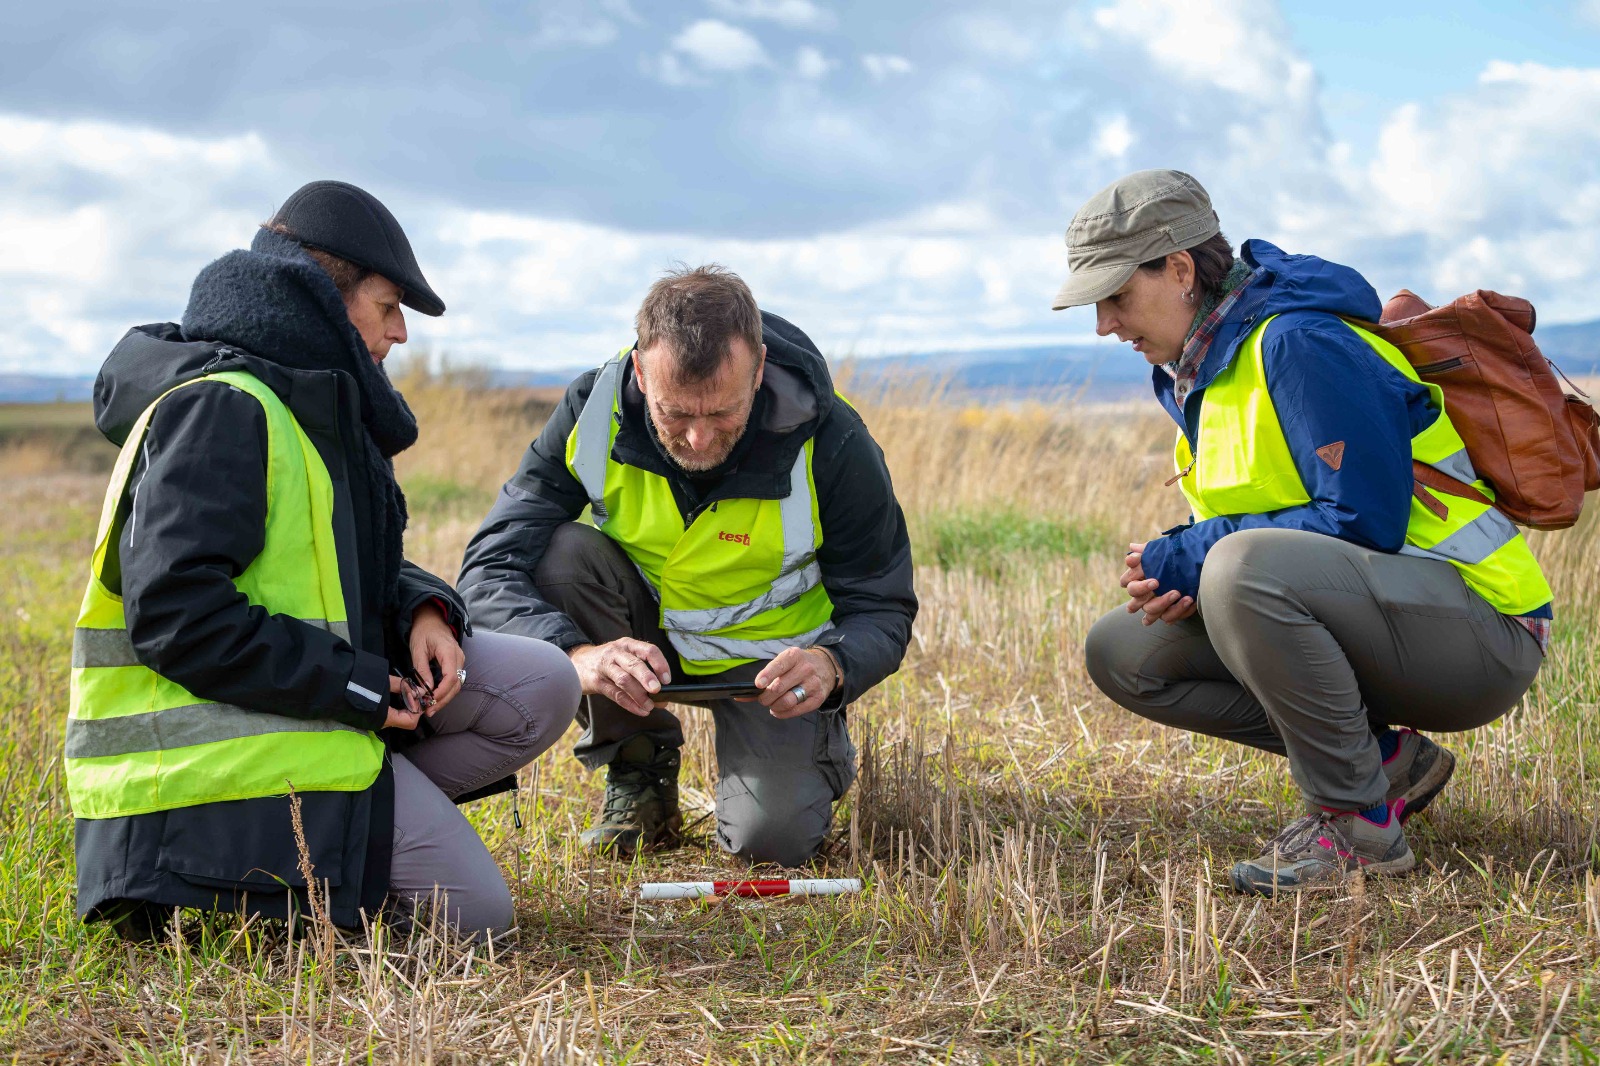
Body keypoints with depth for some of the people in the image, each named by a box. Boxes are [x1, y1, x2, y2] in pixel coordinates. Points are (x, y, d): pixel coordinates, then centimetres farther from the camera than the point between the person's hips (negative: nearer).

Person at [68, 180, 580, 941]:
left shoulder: (311, 405, 15)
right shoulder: (220, 408, -17)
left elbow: (356, 573, 23)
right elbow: (174, 615, -26)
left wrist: (422, 611, -2)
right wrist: (355, 685, -20)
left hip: (321, 704, 10)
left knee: (542, 686, 0)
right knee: (471, 914, -11)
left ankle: (366, 808, -1)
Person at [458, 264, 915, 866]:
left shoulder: (831, 446, -26)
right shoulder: (593, 415, -24)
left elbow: (883, 610, -17)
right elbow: (489, 572, -27)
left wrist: (832, 666, -41)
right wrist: (578, 654, -47)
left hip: (769, 655, -2)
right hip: (644, 630, 2)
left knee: (769, 838, -24)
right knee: (559, 555, -28)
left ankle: (812, 747, 15)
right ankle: (639, 771, -7)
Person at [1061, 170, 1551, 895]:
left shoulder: (1299, 343, -19)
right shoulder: (1199, 369, 10)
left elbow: (1364, 520, -25)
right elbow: (1248, 519, 17)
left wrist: (1186, 559, -19)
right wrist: (1176, 576, -6)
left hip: (1475, 631, -10)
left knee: (1243, 567, -36)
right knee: (1122, 654, 4)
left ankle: (1357, 823, -18)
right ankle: (1385, 758, 4)